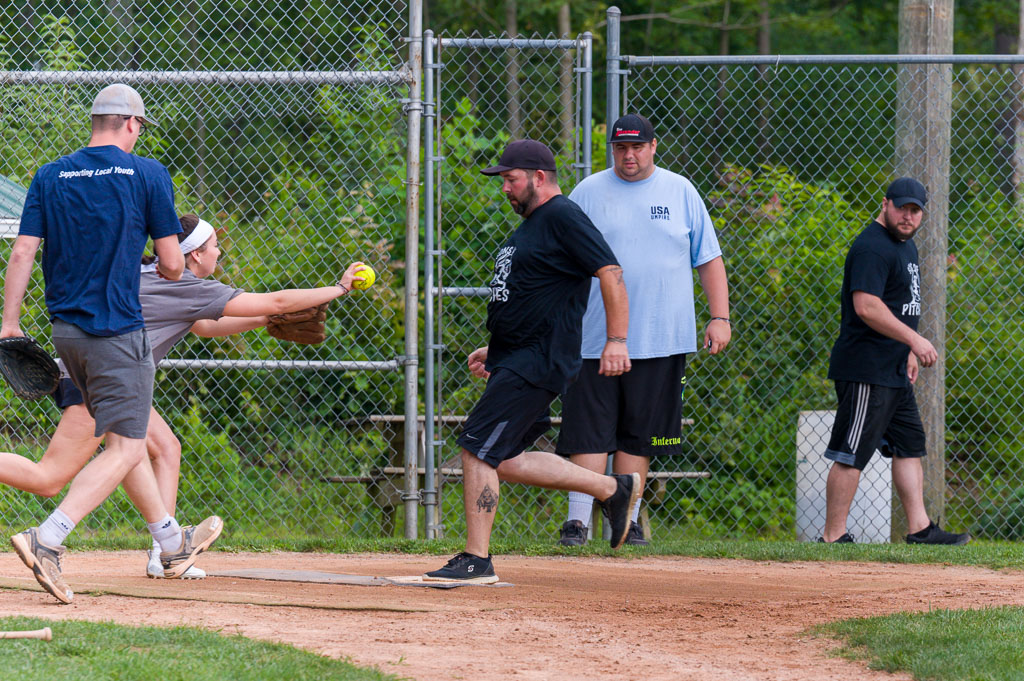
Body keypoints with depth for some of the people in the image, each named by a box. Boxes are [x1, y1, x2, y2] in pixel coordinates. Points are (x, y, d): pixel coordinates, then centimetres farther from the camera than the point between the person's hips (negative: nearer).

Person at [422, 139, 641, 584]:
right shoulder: (530, 225, 20)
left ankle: (476, 560, -9)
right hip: (514, 363, 11)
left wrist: (616, 340, -27)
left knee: (478, 450, -13)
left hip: (538, 364, -11)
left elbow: (610, 272, -19)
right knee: (504, 461, 12)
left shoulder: (563, 217, -12)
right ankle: (613, 489, 20)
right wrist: (495, 351, 23)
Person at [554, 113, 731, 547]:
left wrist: (719, 318, 1)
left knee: (638, 435, 5)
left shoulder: (680, 192, 9)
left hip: (661, 342, 1)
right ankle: (578, 521, -9)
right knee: (590, 432, -7)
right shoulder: (588, 193, 6)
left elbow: (709, 259, 11)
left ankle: (626, 522, 12)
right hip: (595, 340, -1)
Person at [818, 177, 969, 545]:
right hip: (866, 371, -11)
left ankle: (920, 529, 15)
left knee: (910, 445, 12)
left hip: (895, 372, 11)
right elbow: (867, 307, -25)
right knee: (852, 455, -8)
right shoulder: (872, 247, -15)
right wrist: (914, 339, -24)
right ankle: (833, 538, -7)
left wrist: (909, 351, 22)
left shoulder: (906, 245, 18)